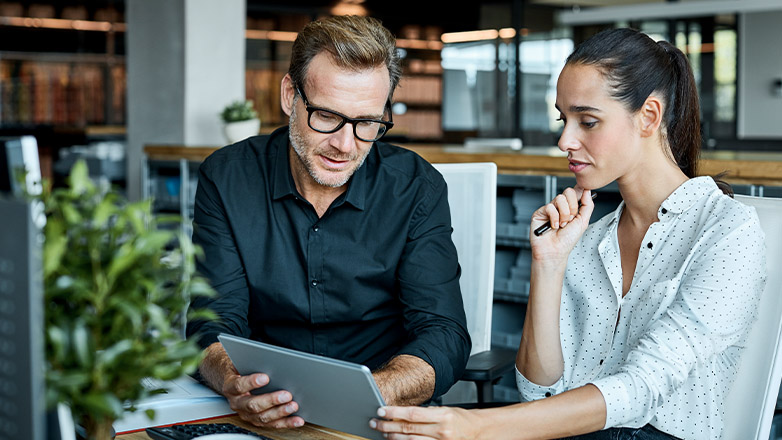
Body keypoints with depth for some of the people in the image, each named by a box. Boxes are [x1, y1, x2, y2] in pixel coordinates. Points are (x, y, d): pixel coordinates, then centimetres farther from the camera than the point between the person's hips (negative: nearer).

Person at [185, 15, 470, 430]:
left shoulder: (416, 189, -5)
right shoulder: (227, 178, -3)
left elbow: (443, 337, -10)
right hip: (264, 421, 1)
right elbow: (214, 325, -6)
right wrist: (236, 386, -30)